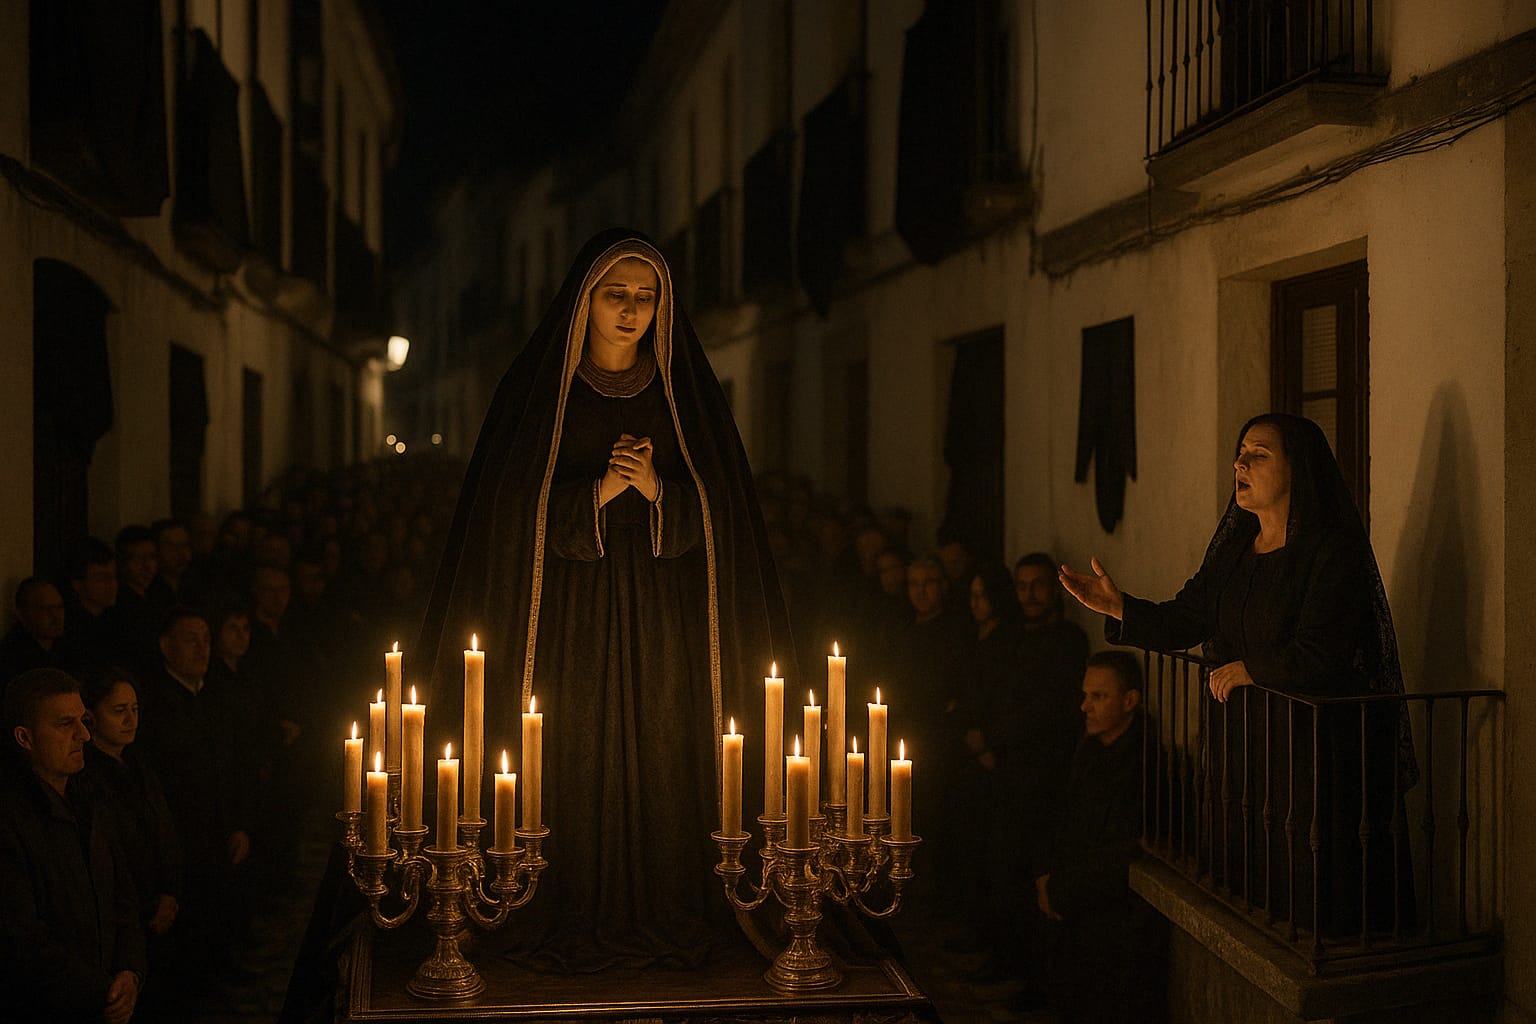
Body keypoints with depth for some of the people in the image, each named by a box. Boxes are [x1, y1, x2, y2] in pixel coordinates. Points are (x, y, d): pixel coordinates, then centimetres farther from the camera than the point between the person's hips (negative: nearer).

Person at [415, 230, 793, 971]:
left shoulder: (684, 391, 8)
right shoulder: (539, 389, 3)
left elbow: (717, 511, 4)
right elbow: (513, 508, -2)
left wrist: (658, 490, -15)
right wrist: (595, 493, -16)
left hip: (662, 618, 2)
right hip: (572, 615, -1)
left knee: (662, 766, 0)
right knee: (574, 766, -4)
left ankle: (666, 919, 12)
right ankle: (574, 927, 6)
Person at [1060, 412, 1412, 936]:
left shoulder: (1332, 552, -13)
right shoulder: (1232, 549, 10)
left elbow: (1318, 655, -21)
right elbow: (1186, 620, 8)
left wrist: (1245, 670, -9)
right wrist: (1120, 608, -6)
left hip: (1313, 749, -7)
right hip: (1239, 739, 7)